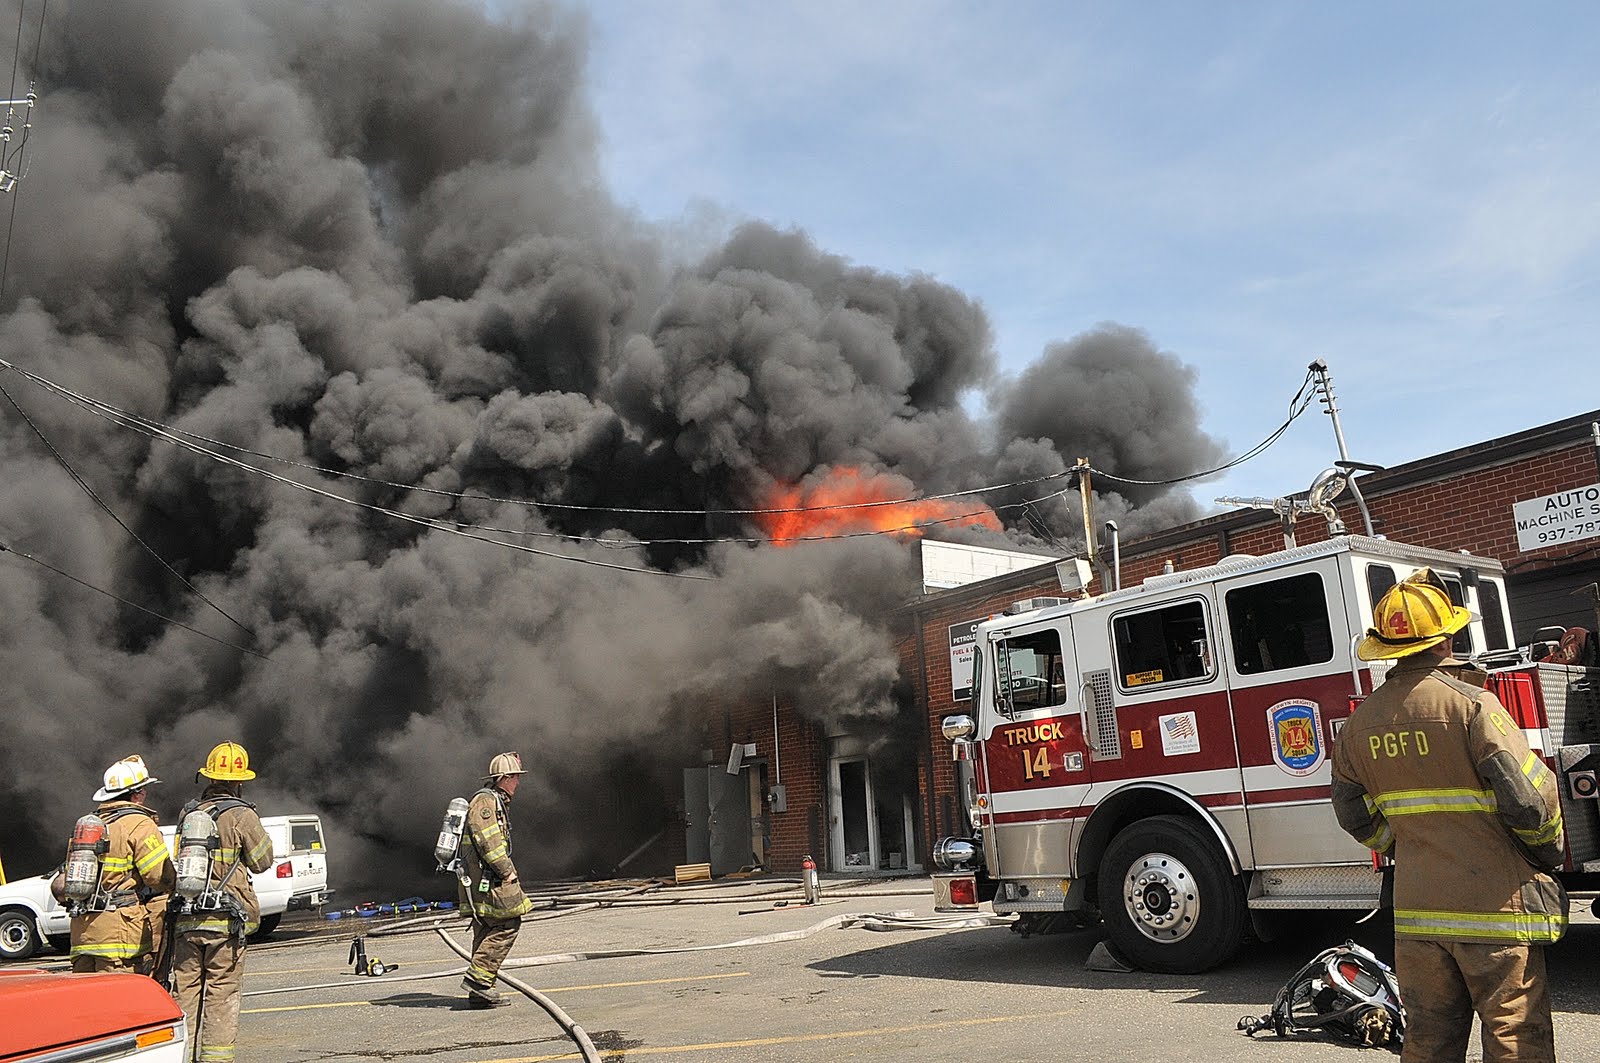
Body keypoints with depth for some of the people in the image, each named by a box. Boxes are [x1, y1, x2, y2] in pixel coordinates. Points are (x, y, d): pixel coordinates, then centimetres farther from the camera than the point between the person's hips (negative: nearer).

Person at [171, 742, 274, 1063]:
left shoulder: (188, 811, 8)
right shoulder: (241, 815, -9)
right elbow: (262, 861, -1)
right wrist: (255, 827, 10)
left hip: (186, 918, 5)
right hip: (225, 920, -4)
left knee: (185, 990, 12)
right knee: (222, 993, 2)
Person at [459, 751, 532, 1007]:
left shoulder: (497, 802, 23)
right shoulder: (485, 800, -11)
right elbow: (486, 840, -20)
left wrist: (507, 871, 19)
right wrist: (506, 871, -18)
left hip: (481, 880, 11)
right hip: (485, 877, -11)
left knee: (486, 932, 10)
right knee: (507, 925, -11)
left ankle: (479, 992, 12)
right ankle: (478, 978, -11)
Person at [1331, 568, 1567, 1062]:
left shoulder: (1361, 720, 3)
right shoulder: (1470, 702, -14)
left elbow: (1355, 816, 11)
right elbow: (1529, 799, -15)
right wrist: (1548, 852, 5)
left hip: (1415, 910, 5)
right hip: (1493, 905, -5)